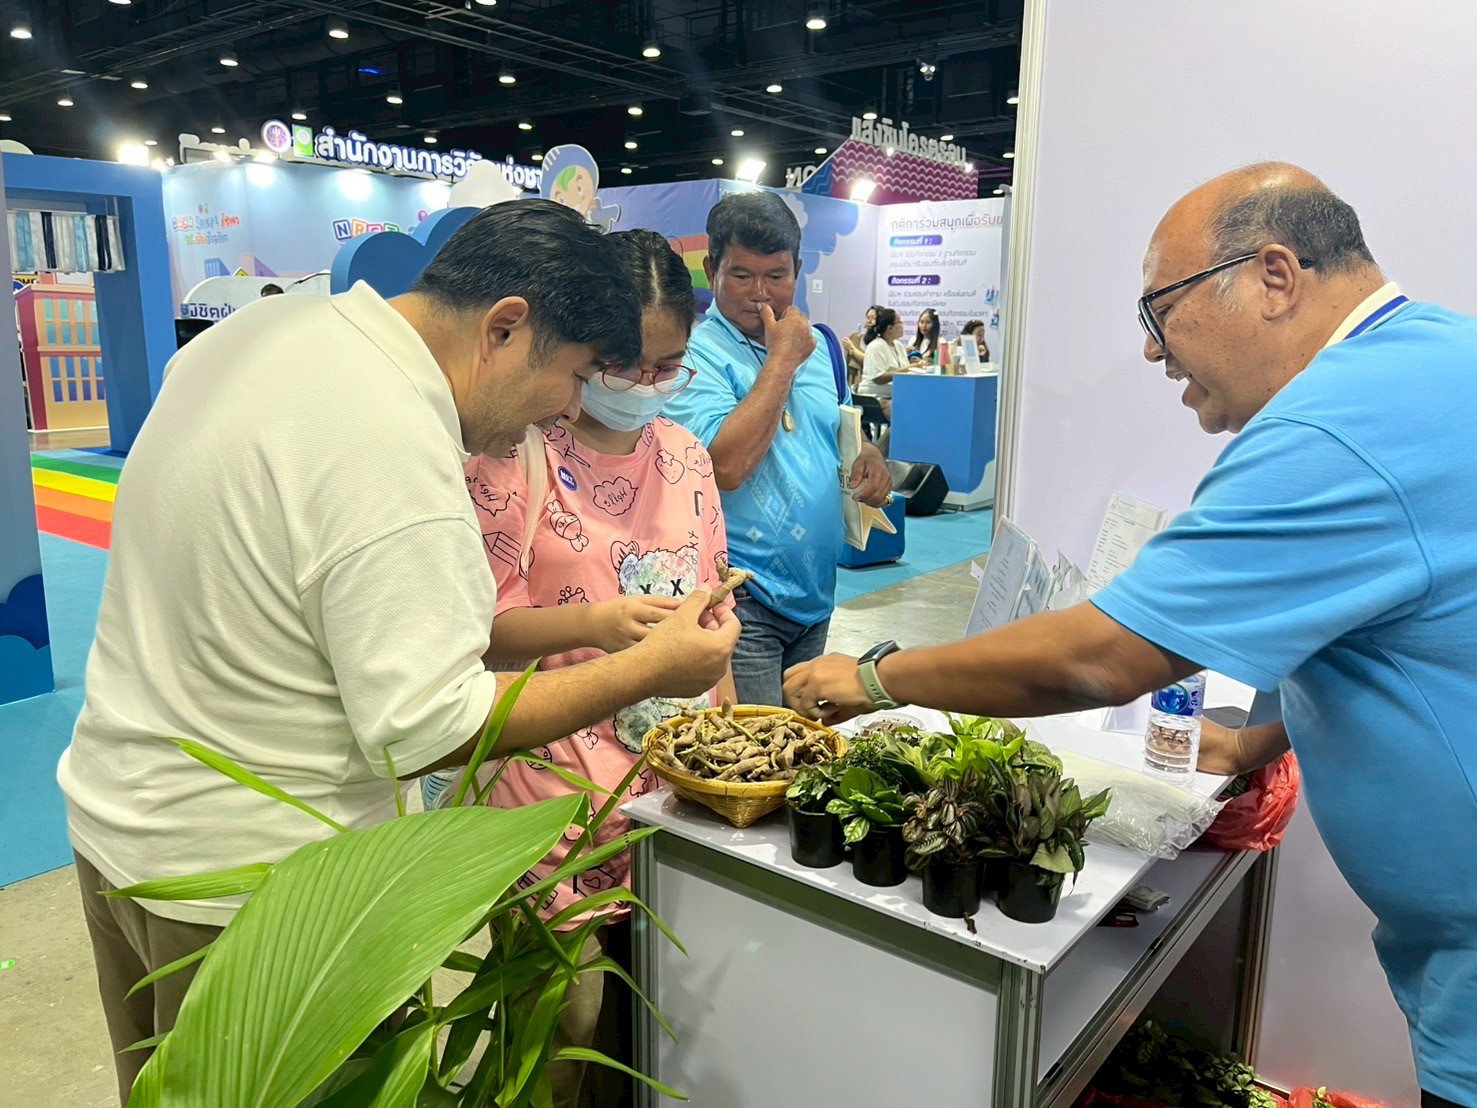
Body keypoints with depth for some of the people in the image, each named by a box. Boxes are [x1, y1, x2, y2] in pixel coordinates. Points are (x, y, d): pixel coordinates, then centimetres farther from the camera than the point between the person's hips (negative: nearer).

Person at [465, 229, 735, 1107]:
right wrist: (589, 622, -30)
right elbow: (486, 630, -11)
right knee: (564, 1021, 6)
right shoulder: (513, 456, -10)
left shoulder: (685, 456, 6)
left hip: (683, 776, 5)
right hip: (561, 789, -5)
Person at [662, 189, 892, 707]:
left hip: (815, 593, 7)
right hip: (741, 601, -7)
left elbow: (843, 432, 24)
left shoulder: (817, 343, 10)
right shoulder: (693, 353, -12)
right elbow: (726, 466, -26)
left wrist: (868, 457, -1)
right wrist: (782, 359, -17)